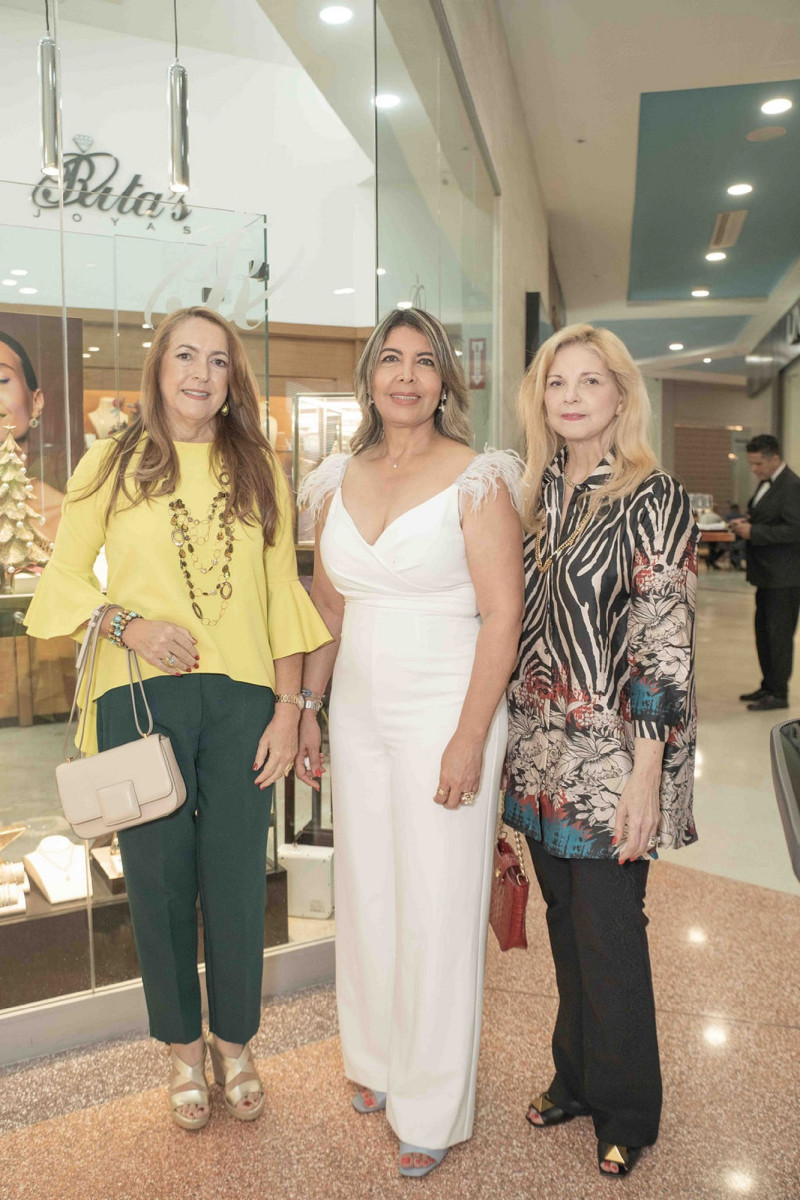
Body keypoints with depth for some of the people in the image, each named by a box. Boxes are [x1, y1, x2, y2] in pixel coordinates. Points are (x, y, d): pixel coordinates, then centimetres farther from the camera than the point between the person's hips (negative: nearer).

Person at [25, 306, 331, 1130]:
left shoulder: (258, 471, 8)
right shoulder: (112, 463, 4)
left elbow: (282, 594, 6)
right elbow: (65, 573, 7)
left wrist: (289, 705, 0)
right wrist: (127, 625, -12)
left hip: (241, 697, 1)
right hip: (142, 694, -1)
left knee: (237, 873, 8)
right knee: (159, 874, 9)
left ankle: (233, 1041, 32)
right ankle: (182, 1046, 32)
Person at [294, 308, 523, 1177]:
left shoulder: (476, 479, -8)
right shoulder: (338, 482, 8)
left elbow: (502, 616, -12)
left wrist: (469, 740, -16)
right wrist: (306, 710, 10)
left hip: (444, 712, -5)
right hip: (358, 713, 5)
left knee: (437, 909, 5)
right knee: (365, 895, 16)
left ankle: (432, 1108, 26)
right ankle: (378, 1060, 40)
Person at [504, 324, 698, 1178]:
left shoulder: (653, 500, -9)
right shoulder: (541, 494, 9)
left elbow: (664, 643, -14)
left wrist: (645, 776, -17)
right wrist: (510, 740, 13)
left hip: (610, 758, -5)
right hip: (541, 753, 6)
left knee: (608, 935, 7)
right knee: (566, 925, 18)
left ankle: (626, 1110, 30)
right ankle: (576, 1078, 39)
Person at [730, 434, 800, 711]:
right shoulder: (766, 483, 14)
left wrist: (754, 531, -22)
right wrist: (747, 522, 6)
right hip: (767, 574, 10)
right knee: (764, 631, 16)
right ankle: (768, 686, 27)